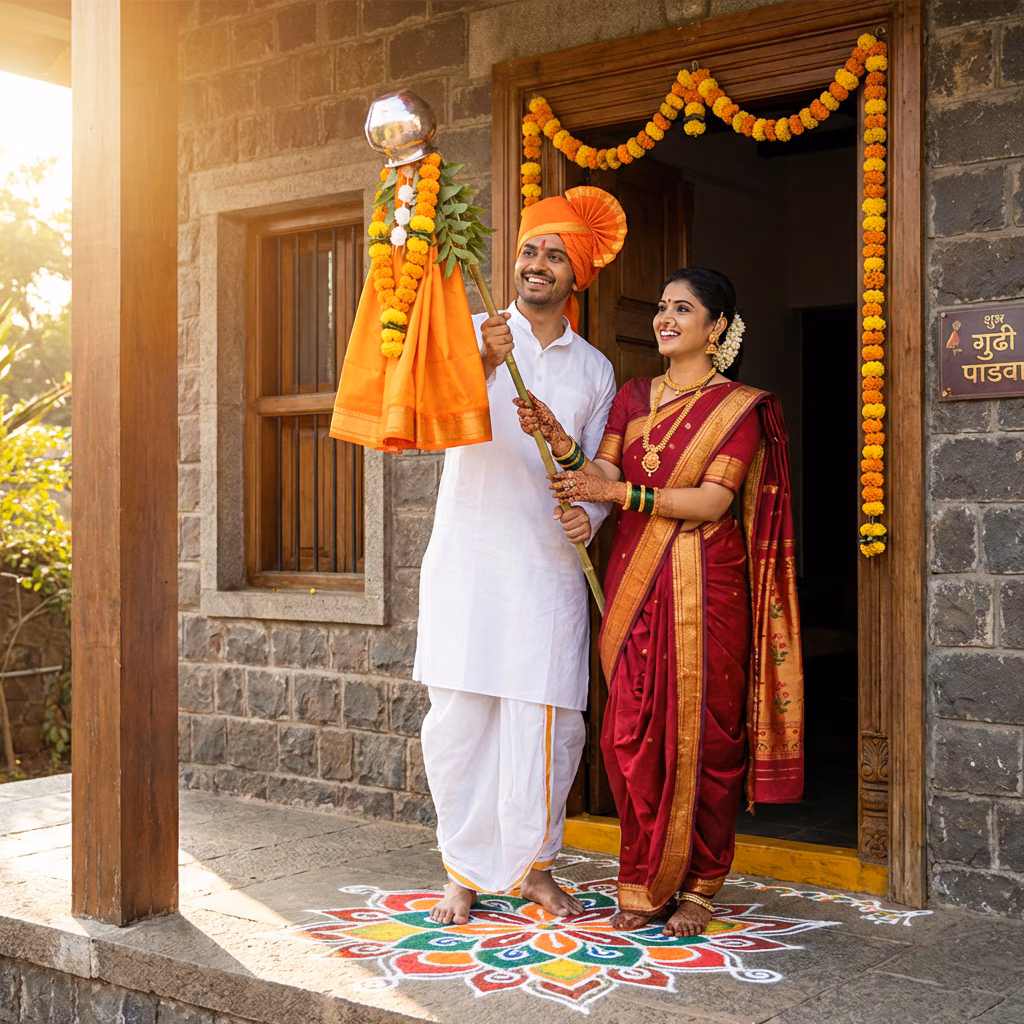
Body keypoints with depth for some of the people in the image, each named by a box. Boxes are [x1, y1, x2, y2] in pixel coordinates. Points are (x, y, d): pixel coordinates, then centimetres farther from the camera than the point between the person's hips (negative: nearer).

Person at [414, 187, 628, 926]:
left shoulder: (595, 370, 13)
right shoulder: (473, 334, 6)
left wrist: (589, 513, -7)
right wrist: (482, 366, -24)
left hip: (548, 565, 1)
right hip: (467, 556, -1)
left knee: (544, 720, 0)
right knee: (459, 718, 0)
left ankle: (532, 865, 20)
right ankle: (466, 870, 17)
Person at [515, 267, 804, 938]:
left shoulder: (739, 406, 0)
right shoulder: (633, 397, 15)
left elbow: (713, 501, -11)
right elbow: (605, 476, 3)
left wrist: (623, 493, -19)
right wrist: (562, 445, -15)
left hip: (704, 589, -4)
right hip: (634, 582, 4)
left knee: (701, 733, -1)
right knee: (631, 733, 1)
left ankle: (698, 886, 12)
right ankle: (644, 885, 13)